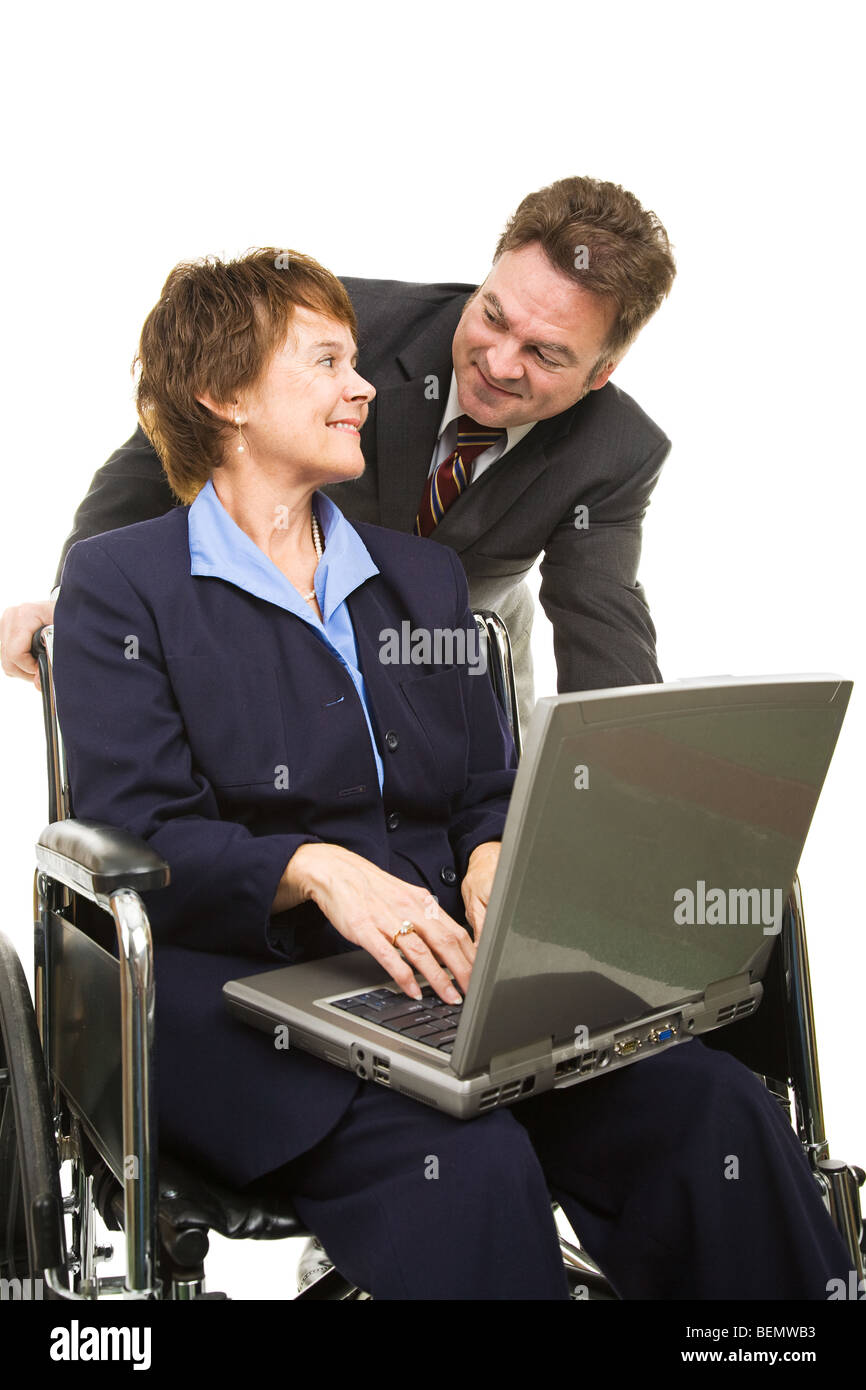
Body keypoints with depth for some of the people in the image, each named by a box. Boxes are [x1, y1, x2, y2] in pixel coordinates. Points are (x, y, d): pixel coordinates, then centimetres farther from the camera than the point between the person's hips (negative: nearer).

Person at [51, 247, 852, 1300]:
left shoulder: (420, 575, 21)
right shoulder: (117, 582, 4)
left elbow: (487, 792, 17)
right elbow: (139, 835, -6)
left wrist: (489, 864, -7)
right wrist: (318, 869, -23)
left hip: (442, 974, 5)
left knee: (716, 1109, -19)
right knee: (471, 1165, -32)